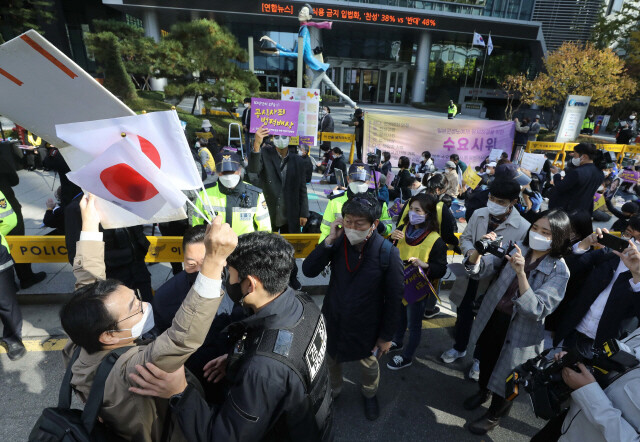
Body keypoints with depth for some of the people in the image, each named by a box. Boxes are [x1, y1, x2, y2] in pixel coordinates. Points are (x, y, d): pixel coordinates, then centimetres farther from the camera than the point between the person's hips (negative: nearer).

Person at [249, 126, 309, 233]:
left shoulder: (298, 161, 2)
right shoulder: (265, 154, -5)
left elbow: (302, 189, 5)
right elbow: (253, 170, -24)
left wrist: (304, 214, 2)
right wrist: (256, 145, -39)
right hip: (267, 216, -2)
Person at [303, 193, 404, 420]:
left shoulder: (388, 253, -24)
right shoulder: (338, 242, -18)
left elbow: (394, 299, -14)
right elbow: (308, 271, -19)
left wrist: (386, 336, -6)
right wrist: (329, 241, -30)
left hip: (366, 327, -2)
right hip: (333, 320, 2)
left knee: (368, 365, 26)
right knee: (330, 360, 26)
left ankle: (370, 394, 59)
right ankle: (332, 390, 59)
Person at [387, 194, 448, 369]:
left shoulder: (436, 241, -20)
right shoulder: (403, 228, -6)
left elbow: (441, 269, -15)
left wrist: (424, 265, -34)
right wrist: (391, 239, -15)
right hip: (399, 284, 5)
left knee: (413, 325, 14)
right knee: (399, 317, 26)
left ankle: (407, 357, 36)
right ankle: (397, 342, 52)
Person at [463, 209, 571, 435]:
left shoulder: (559, 271, -19)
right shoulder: (518, 249, -9)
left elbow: (537, 311, -29)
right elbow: (477, 269, -11)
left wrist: (521, 272, -40)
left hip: (519, 331, -4)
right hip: (491, 317, 4)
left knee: (505, 376, 17)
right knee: (486, 360, 27)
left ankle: (494, 415, 46)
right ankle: (483, 391, 58)